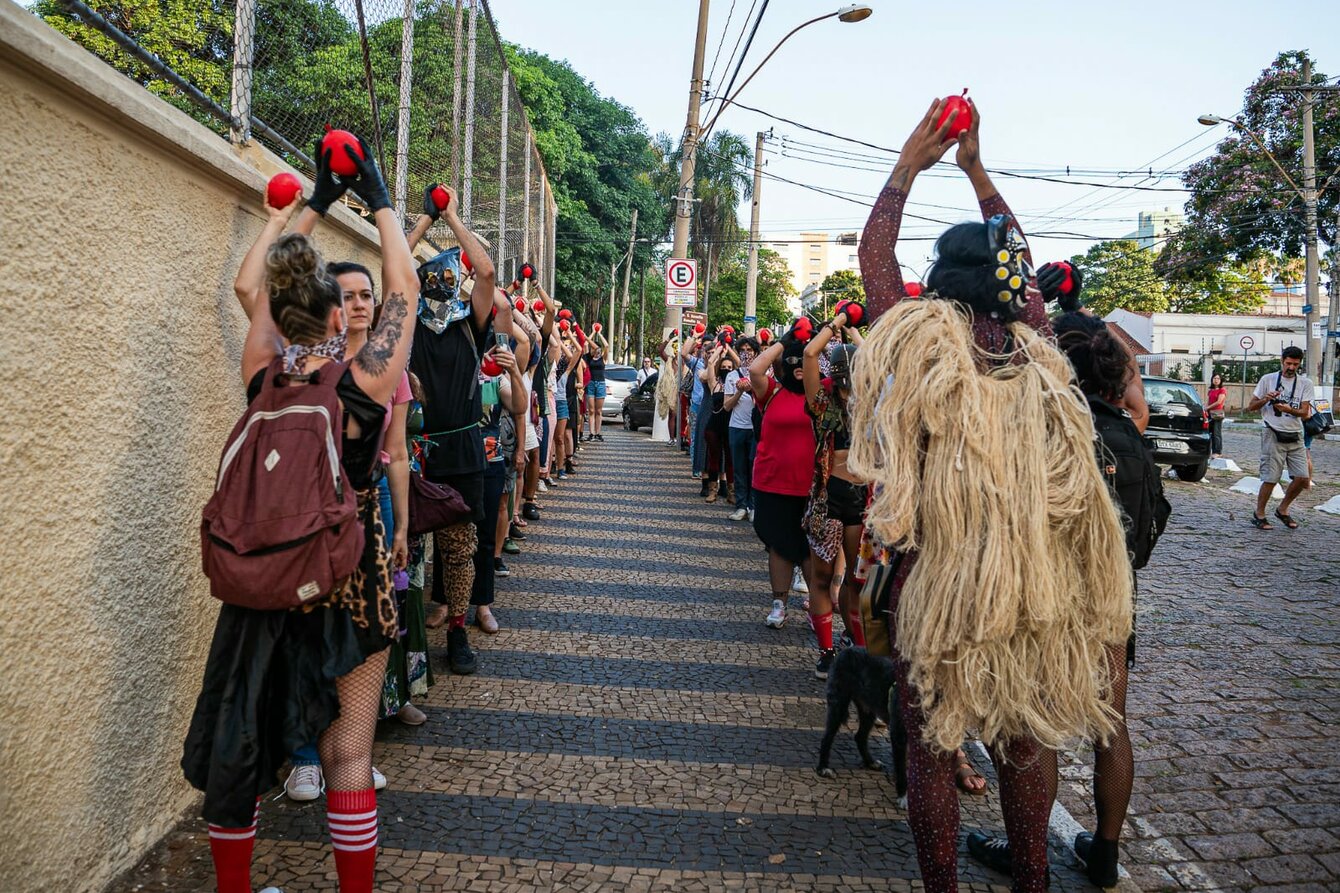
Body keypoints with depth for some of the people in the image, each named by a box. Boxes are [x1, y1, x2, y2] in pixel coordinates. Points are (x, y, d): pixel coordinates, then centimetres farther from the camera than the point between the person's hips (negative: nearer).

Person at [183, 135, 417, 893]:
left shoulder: (263, 379, -5)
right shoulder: (363, 382, -15)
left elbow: (251, 286, 11)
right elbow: (405, 287, -3)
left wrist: (306, 208, 18)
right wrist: (380, 201, 7)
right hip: (349, 580, -4)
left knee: (245, 733, 16)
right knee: (349, 750, 6)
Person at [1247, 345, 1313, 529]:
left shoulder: (1305, 383, 7)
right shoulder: (1268, 379, 2)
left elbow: (1305, 413, -2)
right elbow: (1250, 407, 5)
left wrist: (1289, 410, -22)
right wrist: (1266, 399, -14)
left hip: (1295, 436, 3)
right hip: (1273, 434, -3)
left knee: (1302, 477, -1)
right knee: (1271, 478, -6)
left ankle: (1282, 510, 19)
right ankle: (1259, 515, 7)